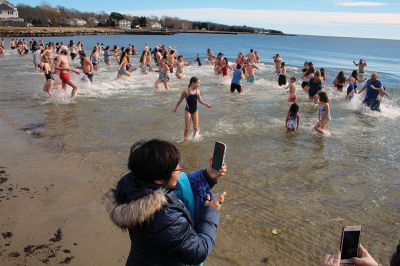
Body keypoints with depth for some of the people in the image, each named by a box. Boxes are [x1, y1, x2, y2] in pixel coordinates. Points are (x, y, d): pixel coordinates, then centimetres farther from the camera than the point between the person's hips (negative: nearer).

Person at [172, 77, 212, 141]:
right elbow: (180, 100, -2)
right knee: (187, 128, -1)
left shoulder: (197, 91, -2)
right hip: (188, 110, -4)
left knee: (196, 128, 2)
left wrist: (207, 104, 0)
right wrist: (175, 108, 6)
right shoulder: (186, 91, -15)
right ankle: (185, 139, 17)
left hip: (195, 110, 4)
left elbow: (200, 100, 9)